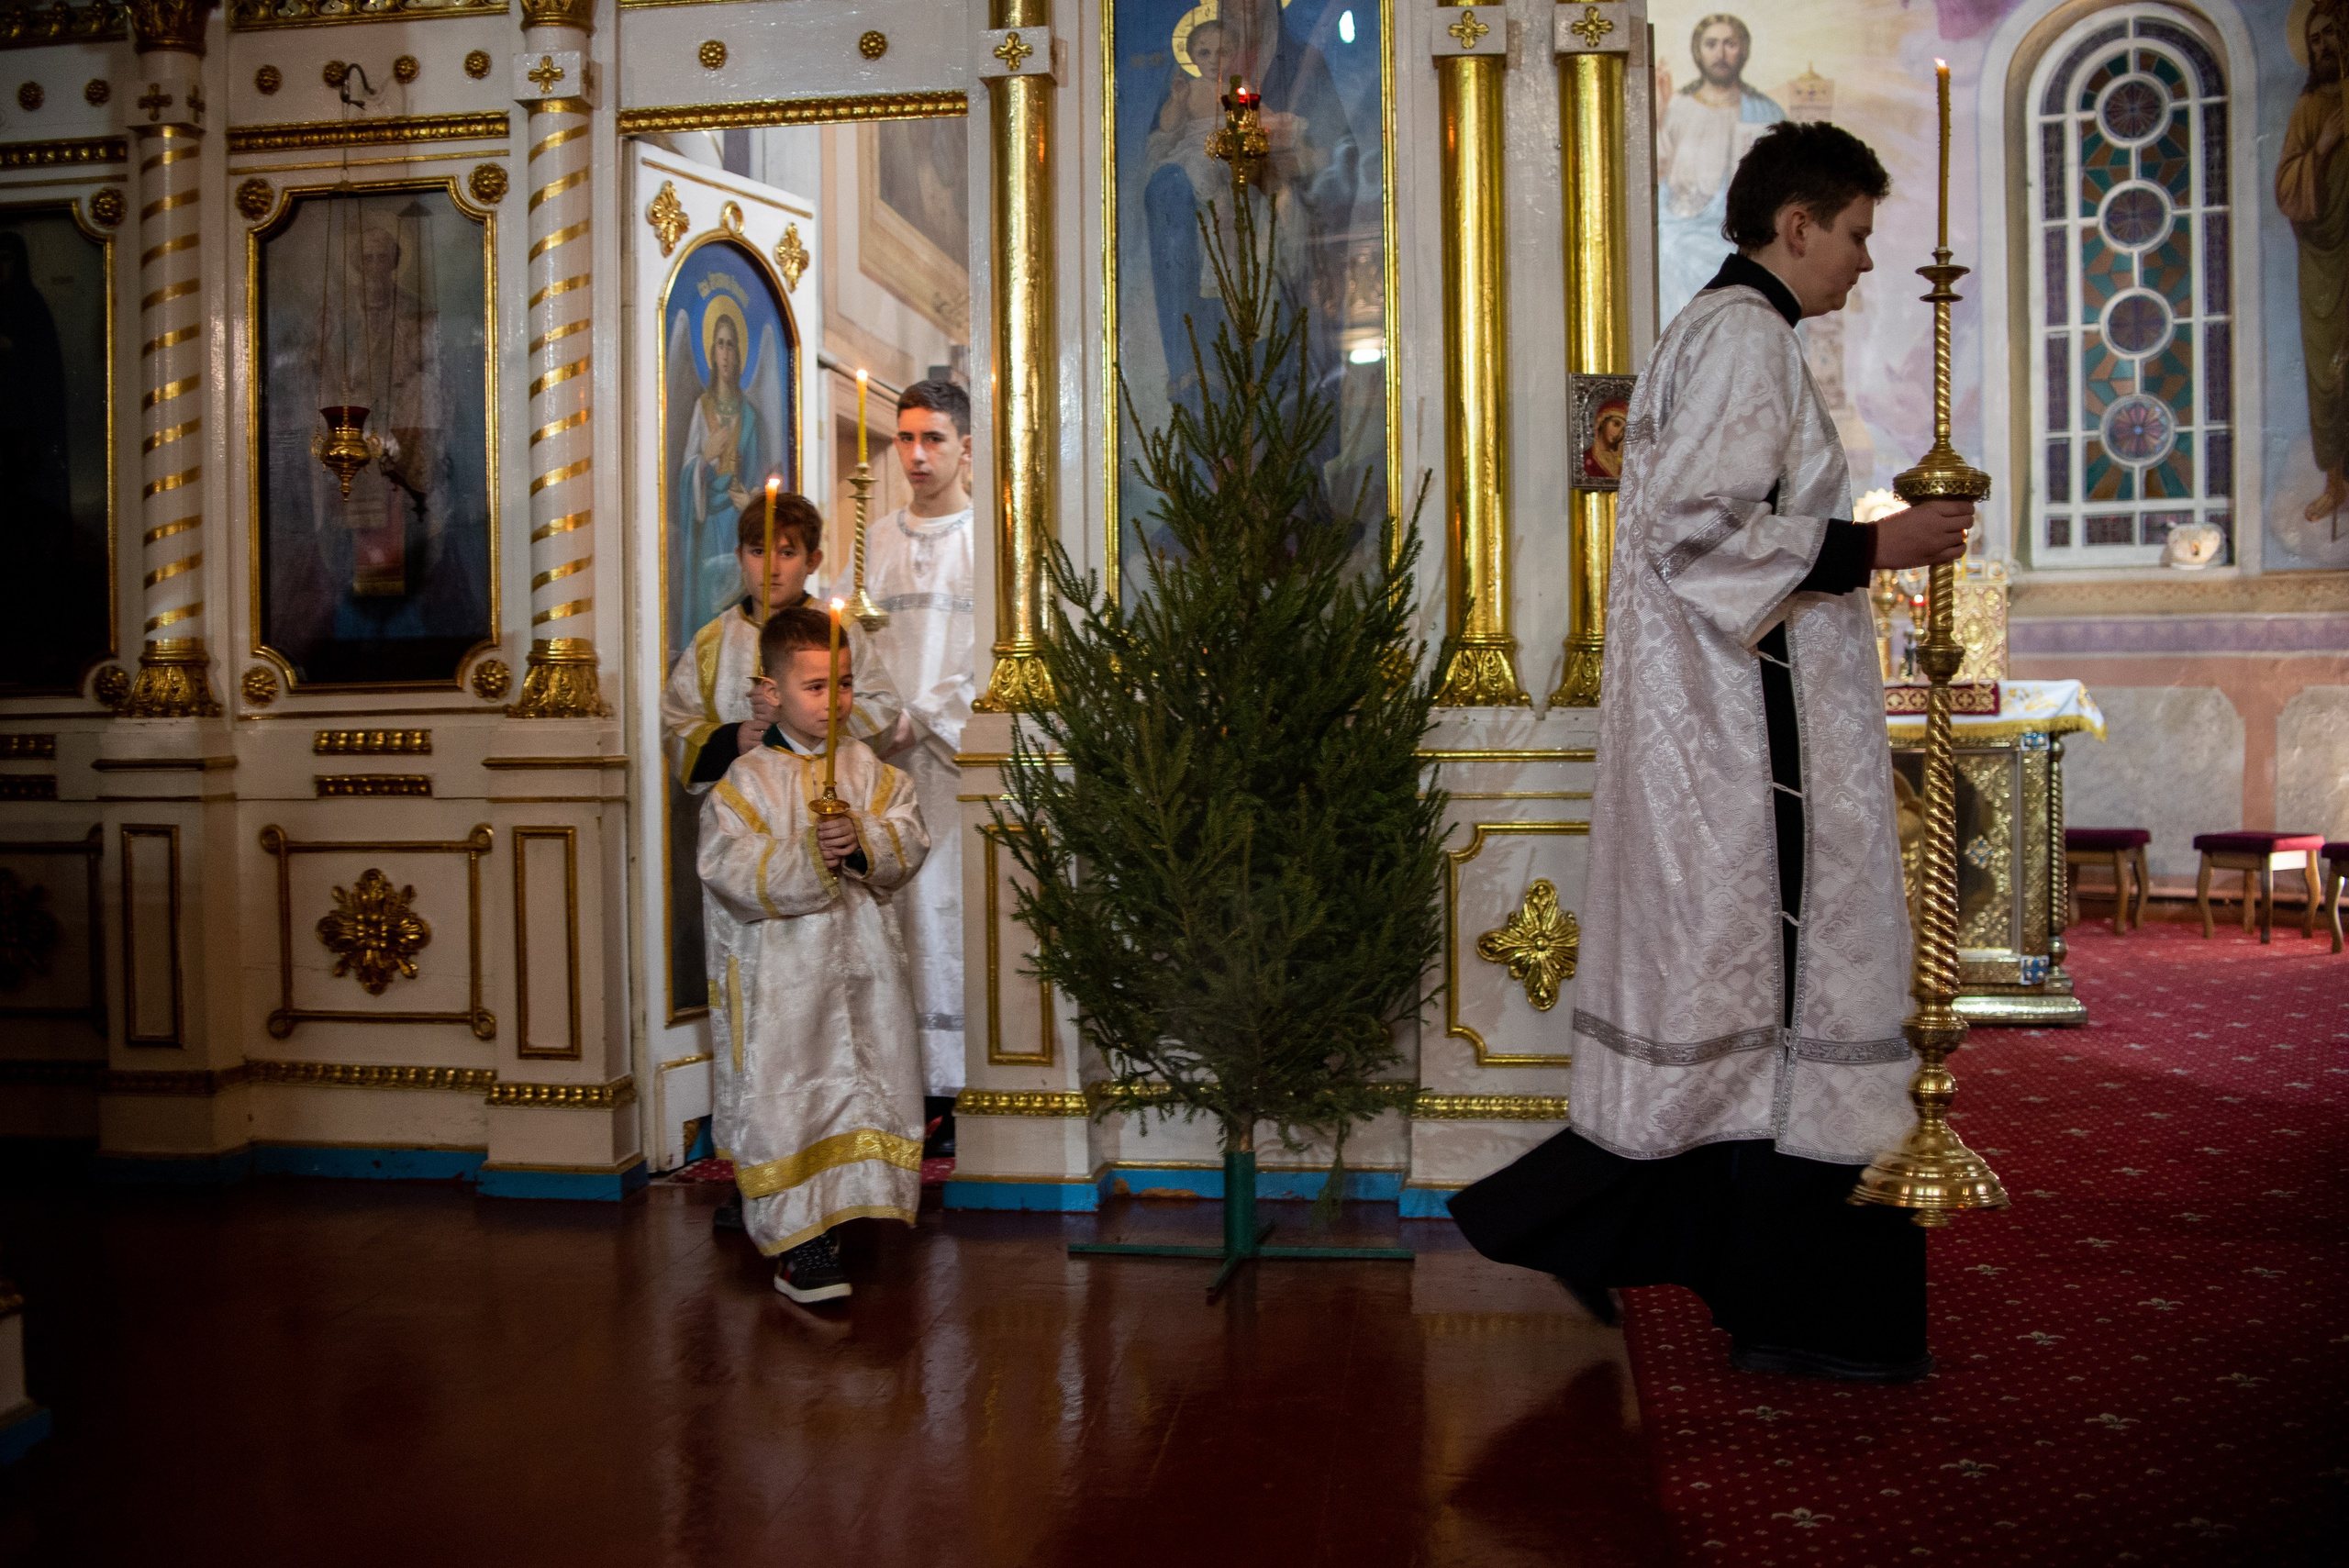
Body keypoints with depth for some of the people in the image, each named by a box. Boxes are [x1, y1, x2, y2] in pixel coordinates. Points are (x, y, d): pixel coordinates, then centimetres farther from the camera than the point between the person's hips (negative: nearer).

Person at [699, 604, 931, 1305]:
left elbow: (910, 838, 0)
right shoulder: (747, 780, -7)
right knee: (782, 1097, -1)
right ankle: (796, 1239, 9)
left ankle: (851, 1207, 30)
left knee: (869, 1084, 12)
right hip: (779, 971, -4)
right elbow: (730, 870, -17)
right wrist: (809, 860, -27)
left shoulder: (866, 767, 7)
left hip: (862, 959, 5)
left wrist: (863, 840, -20)